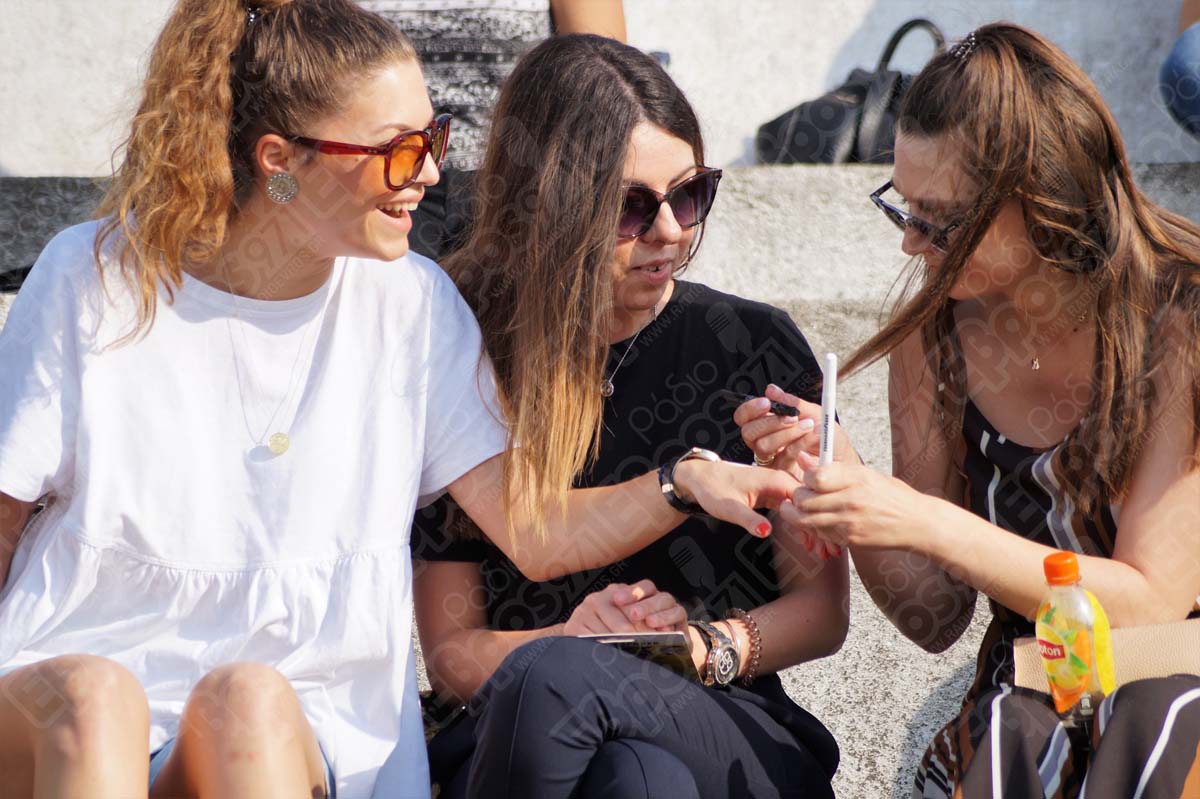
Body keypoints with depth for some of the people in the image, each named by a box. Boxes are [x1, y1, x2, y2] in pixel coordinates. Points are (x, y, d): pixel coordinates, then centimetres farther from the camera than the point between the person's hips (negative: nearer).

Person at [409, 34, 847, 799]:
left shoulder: (754, 344, 5)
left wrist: (706, 646, -11)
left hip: (728, 735, 0)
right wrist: (565, 638, -15)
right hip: (512, 736, 1)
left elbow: (822, 608, 9)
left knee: (558, 680, -35)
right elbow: (449, 649, 6)